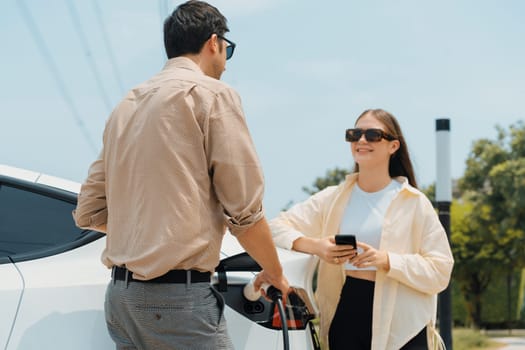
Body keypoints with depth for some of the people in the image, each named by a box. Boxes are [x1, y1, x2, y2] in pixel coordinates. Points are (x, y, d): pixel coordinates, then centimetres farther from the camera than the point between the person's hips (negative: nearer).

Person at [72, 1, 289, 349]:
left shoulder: (127, 105, 16)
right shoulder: (212, 94, -4)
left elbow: (89, 212, 17)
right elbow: (244, 209, -8)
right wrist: (276, 274, 7)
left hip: (122, 294, 8)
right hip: (178, 297, -8)